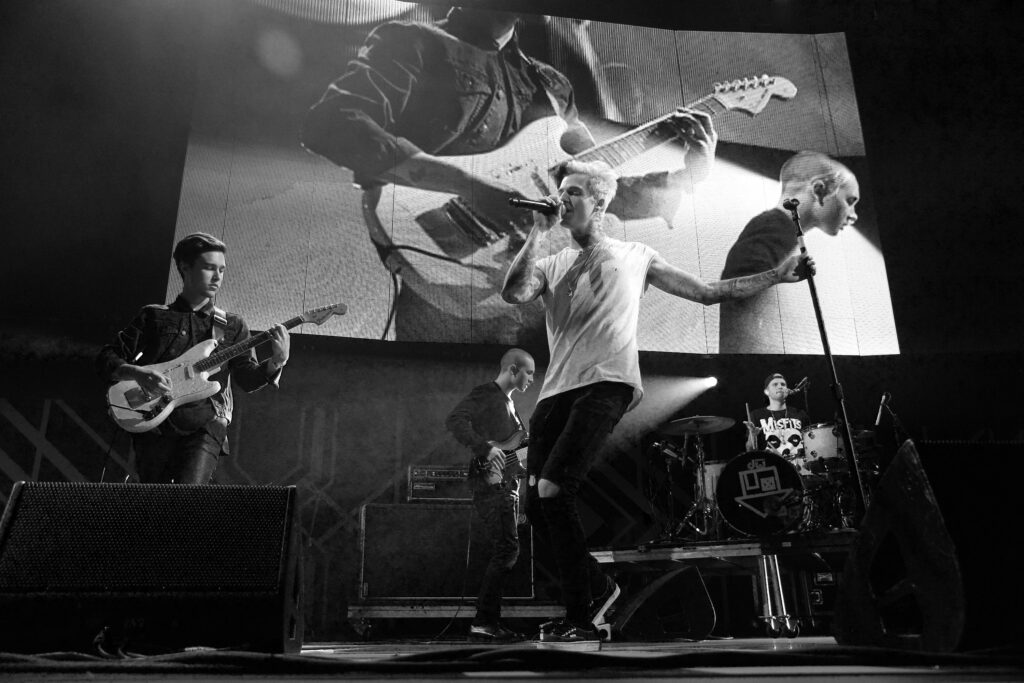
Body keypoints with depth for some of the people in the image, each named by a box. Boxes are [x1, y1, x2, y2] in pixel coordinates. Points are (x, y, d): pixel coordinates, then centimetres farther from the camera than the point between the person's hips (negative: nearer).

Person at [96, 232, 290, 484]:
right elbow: (105, 359, 10)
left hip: (204, 425, -1)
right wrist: (138, 373, -11)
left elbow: (248, 379, 3)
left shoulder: (232, 326, 13)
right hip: (154, 422, 1)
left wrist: (276, 362, -18)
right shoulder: (154, 317, 11)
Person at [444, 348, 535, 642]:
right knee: (507, 549, -15)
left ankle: (490, 620, 14)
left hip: (507, 483, 10)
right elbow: (455, 420, -20)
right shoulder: (485, 394, -5)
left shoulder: (508, 403, 24)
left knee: (503, 551, 8)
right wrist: (486, 448, -27)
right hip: (490, 482, -10)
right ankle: (483, 623, -11)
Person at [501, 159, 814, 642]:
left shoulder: (634, 256, 19)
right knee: (537, 506, -2)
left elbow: (707, 292, 20)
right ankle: (599, 590, 18)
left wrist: (776, 275, 16)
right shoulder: (549, 265, 23)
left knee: (551, 492, -19)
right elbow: (513, 294, 0)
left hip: (607, 384, -4)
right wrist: (539, 231, 6)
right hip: (557, 389, 5)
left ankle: (581, 619, -6)